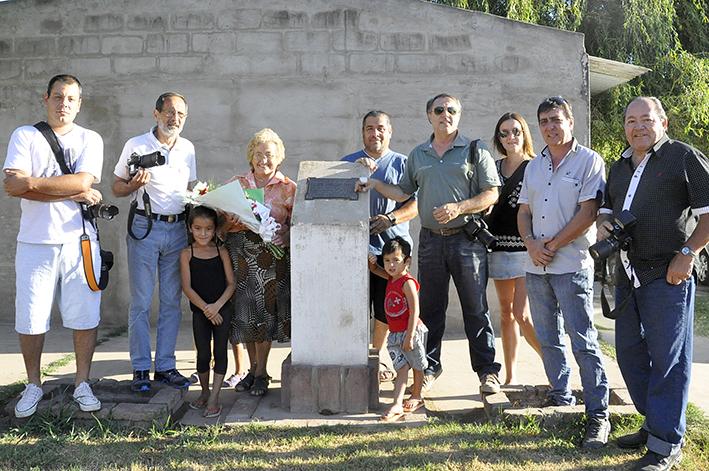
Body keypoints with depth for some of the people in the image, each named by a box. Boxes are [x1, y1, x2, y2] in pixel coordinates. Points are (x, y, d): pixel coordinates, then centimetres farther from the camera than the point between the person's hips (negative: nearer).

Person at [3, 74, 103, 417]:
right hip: (35, 241, 0)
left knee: (85, 315, 3)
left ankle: (82, 384, 18)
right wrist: (73, 193, -11)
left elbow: (84, 181, -8)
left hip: (79, 240, 1)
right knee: (30, 317, 3)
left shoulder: (90, 140, 9)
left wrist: (31, 182, -9)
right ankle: (33, 385, 21)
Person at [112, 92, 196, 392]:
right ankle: (141, 369, 8)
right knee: (141, 301, -1)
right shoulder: (136, 145, -1)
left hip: (178, 229, 4)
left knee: (172, 302, 5)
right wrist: (134, 185, -17)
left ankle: (165, 366, 13)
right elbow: (117, 188, 4)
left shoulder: (188, 149, 12)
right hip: (145, 228, -3)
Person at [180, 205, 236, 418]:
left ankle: (214, 397, 6)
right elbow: (187, 287, -6)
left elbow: (231, 283, -1)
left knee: (220, 351, -1)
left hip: (222, 309, 0)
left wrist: (217, 305, -14)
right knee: (203, 354, 4)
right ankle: (204, 392, 25)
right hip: (200, 312, 0)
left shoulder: (221, 252, 0)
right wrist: (206, 309, -13)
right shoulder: (187, 254, -1)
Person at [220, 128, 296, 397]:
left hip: (271, 252, -2)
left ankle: (261, 373, 9)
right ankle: (253, 369, 19)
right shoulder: (236, 184, 12)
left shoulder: (288, 188, 6)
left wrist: (287, 236, -18)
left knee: (265, 307, -3)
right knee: (245, 308, 3)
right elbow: (221, 224, 10)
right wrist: (229, 222, -12)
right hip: (239, 251, 2)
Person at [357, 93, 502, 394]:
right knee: (430, 307, 8)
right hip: (430, 239, 4)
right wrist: (376, 185, 7)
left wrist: (459, 207, -15)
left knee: (475, 308, 1)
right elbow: (404, 192, 20)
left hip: (467, 238, -3)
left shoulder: (475, 151, 2)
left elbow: (491, 194, -3)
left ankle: (487, 370, 12)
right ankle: (429, 367, 21)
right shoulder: (417, 155, 15)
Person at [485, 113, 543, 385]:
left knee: (521, 314, -12)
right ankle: (510, 376, 18)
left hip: (526, 248, -5)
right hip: (499, 247, 5)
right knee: (506, 312, 9)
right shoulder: (495, 168, 13)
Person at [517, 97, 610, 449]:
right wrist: (531, 243, -5)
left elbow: (588, 212, -11)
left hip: (572, 265, -6)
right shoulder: (534, 166, 17)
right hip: (536, 265, 6)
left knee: (583, 342, -6)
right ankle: (561, 398, 26)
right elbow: (524, 212, 14)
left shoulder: (589, 161, -2)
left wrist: (554, 244, -13)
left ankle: (598, 415, 0)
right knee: (548, 339, 12)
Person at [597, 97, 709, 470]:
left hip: (668, 275, -7)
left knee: (667, 359, -3)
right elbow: (607, 208, 27)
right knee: (630, 353, 13)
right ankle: (654, 424, 28)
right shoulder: (619, 167, 17)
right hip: (627, 274, 8)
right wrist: (603, 224, 4)